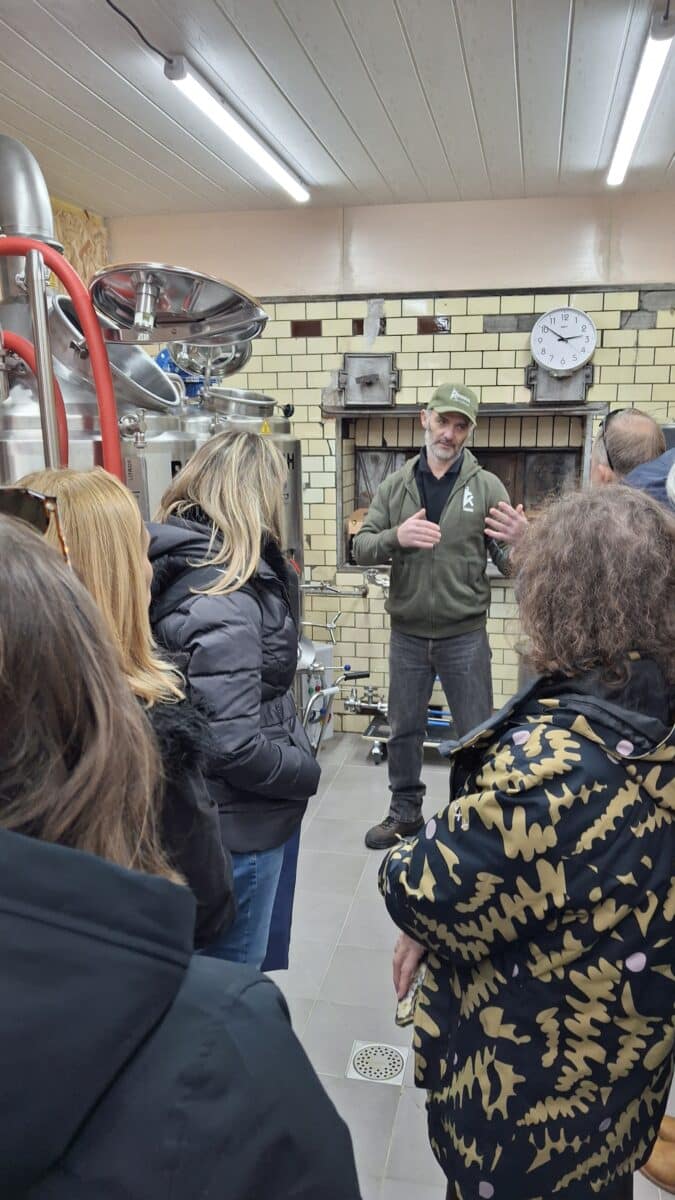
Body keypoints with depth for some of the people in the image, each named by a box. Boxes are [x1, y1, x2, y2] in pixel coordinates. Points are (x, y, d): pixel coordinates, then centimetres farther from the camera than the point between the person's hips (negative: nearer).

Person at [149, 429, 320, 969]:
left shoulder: (187, 564, 4)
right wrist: (308, 771, -15)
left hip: (240, 815, 10)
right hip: (241, 824, -9)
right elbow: (234, 746, -29)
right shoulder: (222, 601, -27)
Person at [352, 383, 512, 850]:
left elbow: (508, 558, -8)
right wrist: (395, 537, -24)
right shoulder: (394, 486, 2)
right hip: (407, 633, 3)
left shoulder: (487, 487, -5)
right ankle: (405, 812, 35)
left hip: (465, 634, -2)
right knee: (404, 729, 16)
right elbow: (362, 548, -3)